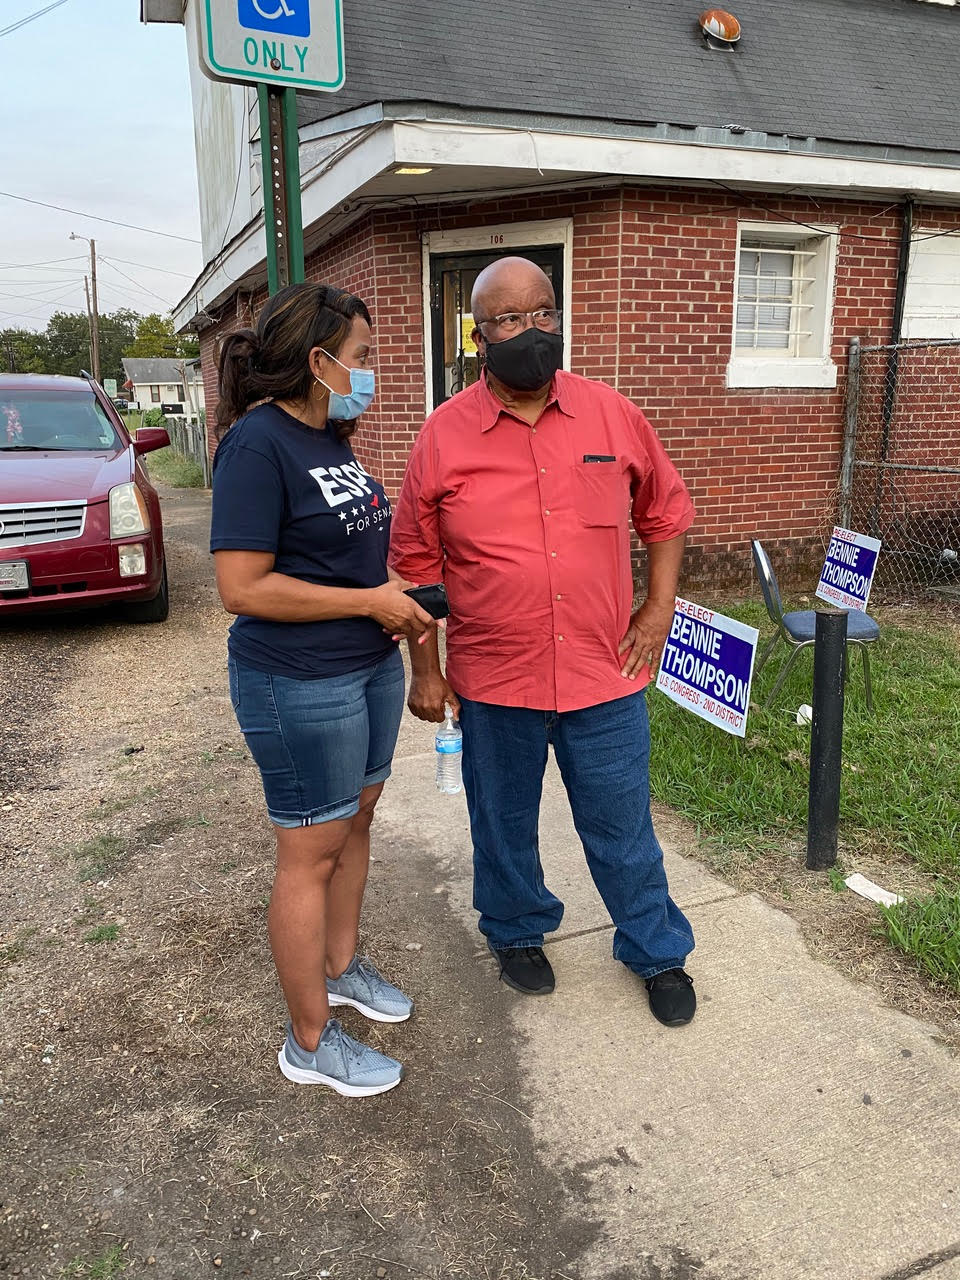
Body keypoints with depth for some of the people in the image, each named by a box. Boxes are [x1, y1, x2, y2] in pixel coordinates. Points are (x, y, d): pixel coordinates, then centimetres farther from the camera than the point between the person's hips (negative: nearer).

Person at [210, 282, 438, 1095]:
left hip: (371, 665, 9)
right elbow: (243, 587, -23)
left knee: (356, 819, 19)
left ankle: (340, 966, 41)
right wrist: (371, 601, -19)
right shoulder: (257, 443, -18)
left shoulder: (329, 436, 9)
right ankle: (310, 1042, 21)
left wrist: (393, 590, 3)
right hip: (300, 684, -9)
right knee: (312, 852, 3)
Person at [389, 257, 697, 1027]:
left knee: (622, 827, 14)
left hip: (606, 673, 1)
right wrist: (425, 669, 0)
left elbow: (666, 513, 11)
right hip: (494, 681, 0)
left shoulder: (612, 414, -1)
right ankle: (517, 933, 45)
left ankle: (657, 951, 38)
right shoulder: (443, 436, -5)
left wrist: (659, 608, 2)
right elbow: (417, 563, 0)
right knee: (504, 824, 18)